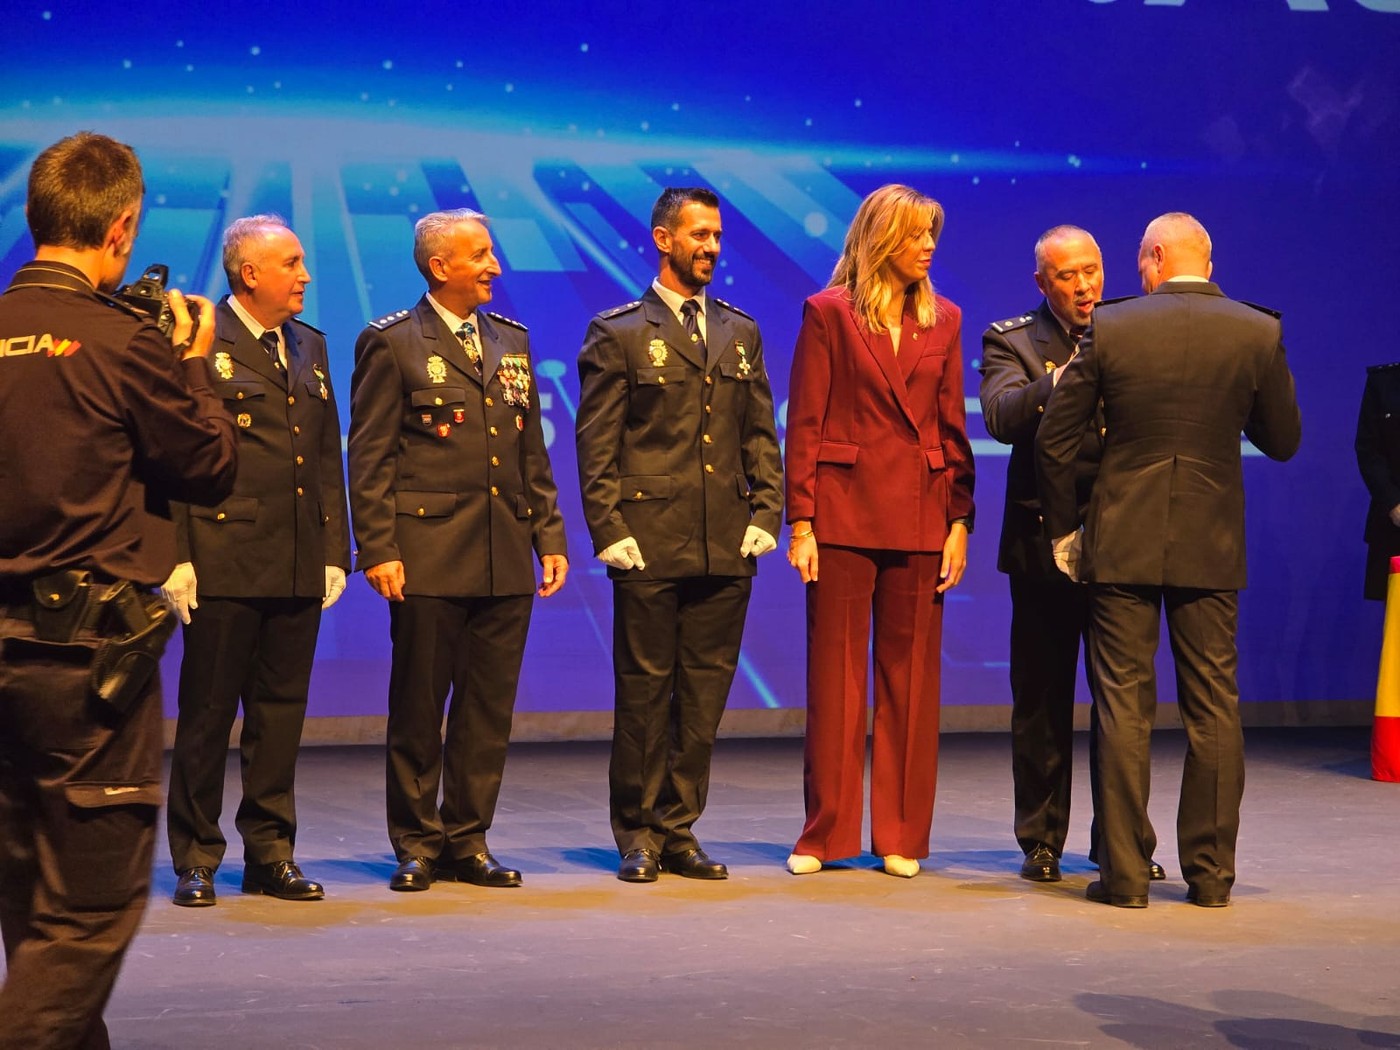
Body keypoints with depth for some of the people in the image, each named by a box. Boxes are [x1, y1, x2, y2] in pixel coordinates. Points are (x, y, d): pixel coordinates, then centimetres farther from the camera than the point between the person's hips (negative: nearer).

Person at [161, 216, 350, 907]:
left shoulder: (310, 348, 16)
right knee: (207, 714, 2)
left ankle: (270, 855, 18)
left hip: (298, 567, 6)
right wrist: (175, 556, -14)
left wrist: (334, 551, 11)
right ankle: (196, 859, 10)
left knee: (281, 713, 10)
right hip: (224, 561, -6)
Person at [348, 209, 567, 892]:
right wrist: (377, 549, -12)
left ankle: (466, 841, 16)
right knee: (418, 708, 2)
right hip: (428, 556, -5)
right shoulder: (392, 344, -1)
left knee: (489, 709, 7)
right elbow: (369, 457, -5)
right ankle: (416, 843, 13)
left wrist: (550, 535, 10)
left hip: (505, 558, 5)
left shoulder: (511, 341, 16)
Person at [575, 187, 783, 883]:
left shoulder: (741, 333, 16)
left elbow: (762, 435, 15)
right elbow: (596, 445, -2)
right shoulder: (618, 333, 2)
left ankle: (678, 831, 15)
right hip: (649, 545, -4)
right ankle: (637, 836, 10)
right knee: (644, 692, 1)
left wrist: (764, 514, 4)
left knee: (704, 696, 6)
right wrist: (609, 530, -10)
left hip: (726, 549, 4)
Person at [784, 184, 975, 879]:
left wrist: (959, 521, 2)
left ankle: (901, 837, 13)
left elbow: (952, 428, 10)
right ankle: (826, 832, 11)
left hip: (920, 517, 3)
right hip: (844, 511, -3)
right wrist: (800, 522, -8)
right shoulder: (828, 313, 0)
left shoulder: (943, 320, 10)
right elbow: (804, 425, -2)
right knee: (835, 672, 2)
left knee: (911, 677, 5)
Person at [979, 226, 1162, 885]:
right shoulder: (1012, 342, 3)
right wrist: (1057, 385, -30)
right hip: (1045, 542, -1)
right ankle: (1042, 842, 16)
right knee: (1041, 699, 6)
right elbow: (1001, 416, -15)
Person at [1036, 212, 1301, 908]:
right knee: (1214, 708, 8)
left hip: (1123, 539, -1)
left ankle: (1124, 874, 4)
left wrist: (1064, 530, 9)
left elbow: (1054, 439, -2)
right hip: (1212, 544, 1)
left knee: (1123, 707, 3)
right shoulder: (1258, 332, -2)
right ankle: (1210, 873, 11)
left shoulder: (1108, 329, -4)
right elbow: (1283, 440, 6)